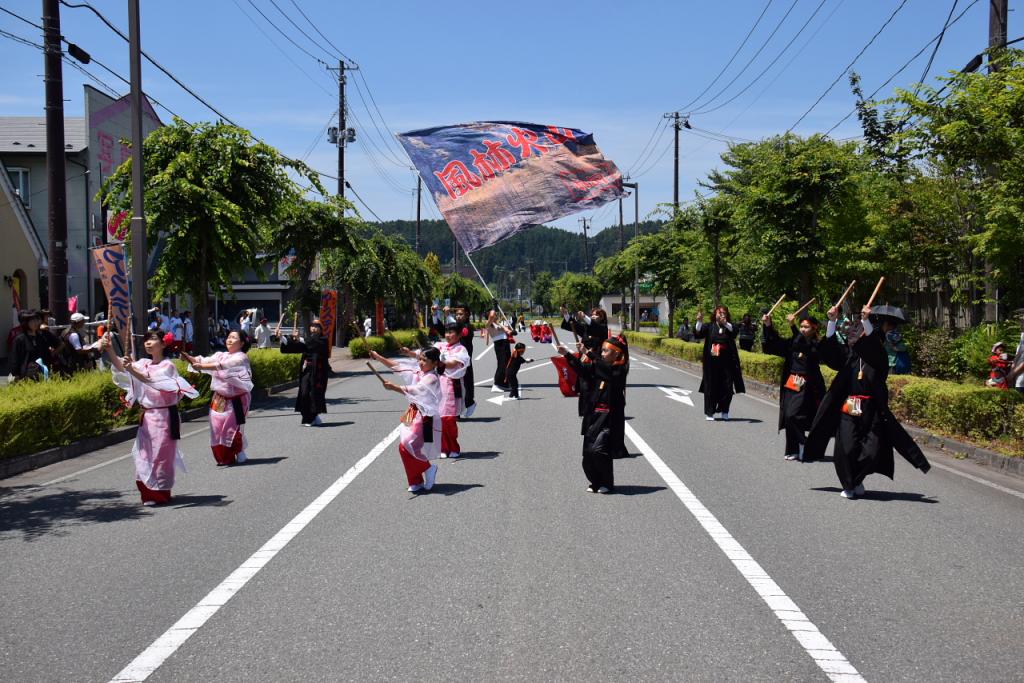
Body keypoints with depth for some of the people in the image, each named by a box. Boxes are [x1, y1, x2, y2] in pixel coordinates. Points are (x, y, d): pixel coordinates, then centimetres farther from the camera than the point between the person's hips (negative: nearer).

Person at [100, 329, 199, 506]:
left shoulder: (167, 365, -10)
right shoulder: (144, 364, 10)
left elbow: (149, 379, -27)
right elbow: (121, 367, -4)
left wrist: (132, 370, -42)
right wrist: (110, 351, -19)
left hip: (164, 416, -7)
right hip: (147, 416, 7)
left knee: (160, 455, -1)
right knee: (144, 453, 7)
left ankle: (160, 494, 10)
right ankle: (148, 492, 18)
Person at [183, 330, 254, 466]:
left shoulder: (241, 358, -11)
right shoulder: (221, 355, 11)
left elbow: (223, 366, -26)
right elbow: (205, 360, -2)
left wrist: (201, 366, -35)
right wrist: (189, 358, -20)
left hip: (236, 399, -6)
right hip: (220, 398, 6)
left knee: (232, 426, -3)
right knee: (217, 426, 3)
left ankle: (240, 453, 18)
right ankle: (224, 457, 17)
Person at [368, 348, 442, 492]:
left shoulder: (432, 378, -16)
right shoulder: (418, 372, 8)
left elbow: (414, 391, -29)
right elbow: (396, 365, 10)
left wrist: (394, 387, -36)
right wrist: (378, 357, 4)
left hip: (425, 420, -9)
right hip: (414, 416, 9)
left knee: (406, 447, -16)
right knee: (406, 448, 9)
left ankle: (428, 468, 5)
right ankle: (417, 482, 21)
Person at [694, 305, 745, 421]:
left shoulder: (729, 326, 4)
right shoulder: (709, 327, 5)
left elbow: (735, 330, -19)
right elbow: (697, 333, -9)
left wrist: (725, 323, -38)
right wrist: (699, 321, -26)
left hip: (727, 361, 0)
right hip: (711, 361, 0)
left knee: (727, 387, 2)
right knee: (711, 386, 0)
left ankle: (724, 411, 19)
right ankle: (709, 412, 8)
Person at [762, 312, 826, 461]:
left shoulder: (816, 345, -6)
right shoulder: (793, 342, 10)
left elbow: (804, 345, -25)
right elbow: (775, 342, 4)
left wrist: (792, 326, -30)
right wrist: (768, 326, -11)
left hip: (806, 387, -6)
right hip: (790, 385, 6)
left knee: (793, 415, -17)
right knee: (789, 418, 6)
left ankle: (804, 444, 2)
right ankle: (794, 450, 16)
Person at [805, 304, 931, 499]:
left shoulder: (876, 357, 1)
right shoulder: (846, 354, 8)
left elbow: (874, 344, -20)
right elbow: (829, 347, -7)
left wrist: (866, 321, -34)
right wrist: (832, 321, -19)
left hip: (871, 412, -1)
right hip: (847, 411, 1)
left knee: (871, 452, -4)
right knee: (846, 450, -9)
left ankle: (856, 481, 24)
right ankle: (849, 485, 13)